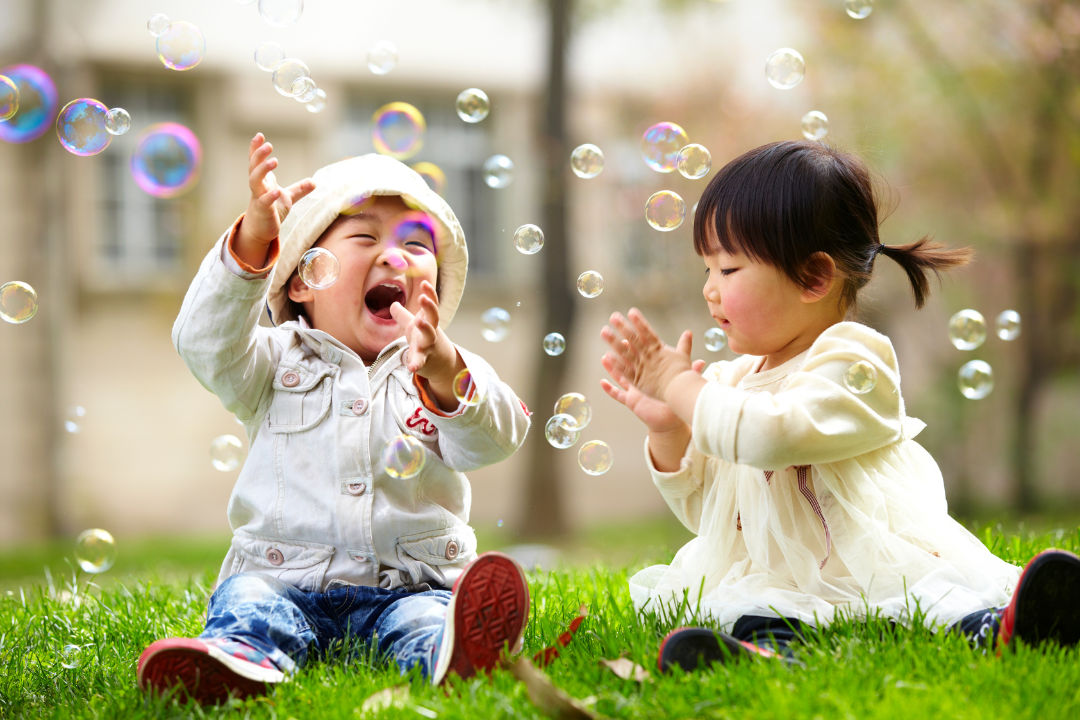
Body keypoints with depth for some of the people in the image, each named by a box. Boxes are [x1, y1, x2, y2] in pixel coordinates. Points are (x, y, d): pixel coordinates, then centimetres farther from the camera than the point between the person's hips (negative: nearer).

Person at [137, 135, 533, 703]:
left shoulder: (453, 373, 11)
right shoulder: (278, 362, 11)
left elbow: (495, 439, -8)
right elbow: (205, 343, -9)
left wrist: (445, 377, -32)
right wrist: (253, 240, -26)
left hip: (409, 584, 0)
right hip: (285, 578, 0)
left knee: (423, 616, -32)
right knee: (247, 599, -30)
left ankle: (460, 651, -63)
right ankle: (240, 658, -61)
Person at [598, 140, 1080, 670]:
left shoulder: (851, 364, -6)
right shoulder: (733, 380, 19)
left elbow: (770, 434, -24)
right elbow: (699, 511, 21)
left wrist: (681, 387, -9)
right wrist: (668, 428, 4)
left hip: (883, 568, -4)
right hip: (778, 581, 5)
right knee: (739, 604, -29)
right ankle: (765, 640, -59)